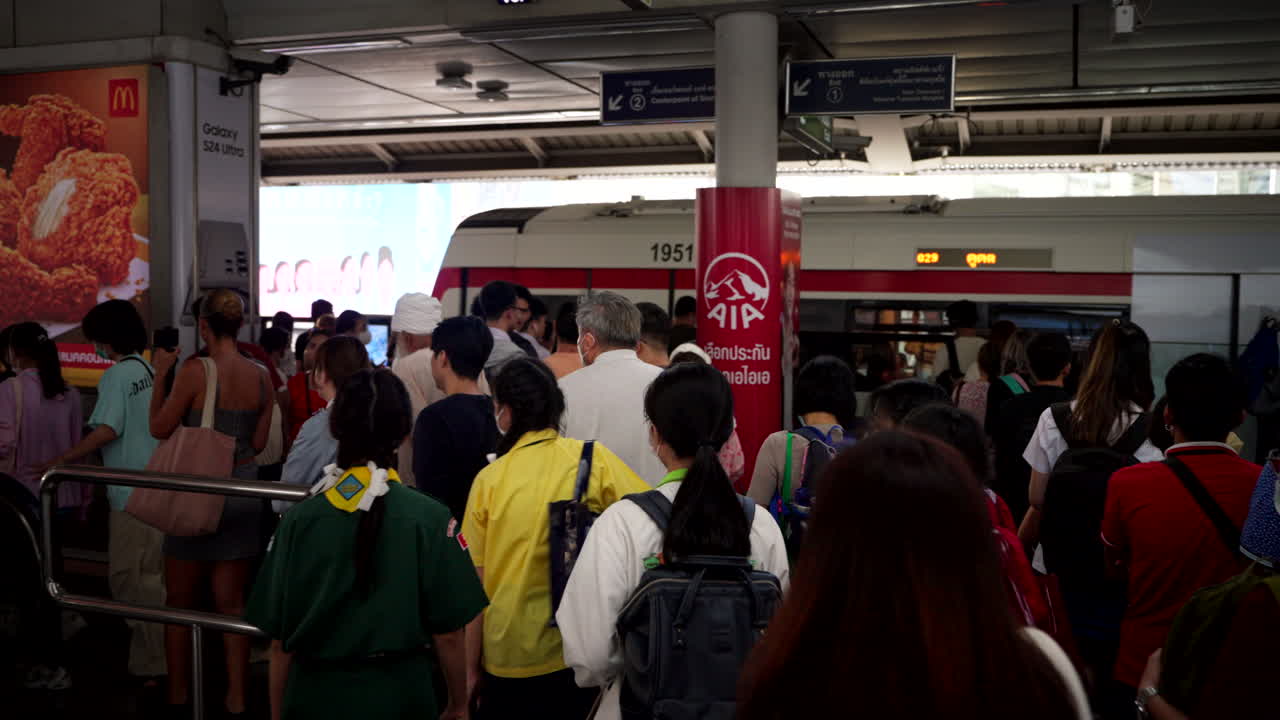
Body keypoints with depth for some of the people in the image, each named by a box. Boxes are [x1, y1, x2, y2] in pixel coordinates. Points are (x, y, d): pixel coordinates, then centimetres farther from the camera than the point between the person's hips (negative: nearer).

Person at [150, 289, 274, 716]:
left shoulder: (195, 370, -15)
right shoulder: (261, 376, -1)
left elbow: (159, 429, -6)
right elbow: (259, 442, 6)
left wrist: (161, 376, 2)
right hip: (243, 490, 4)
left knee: (180, 600, 13)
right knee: (231, 602, 12)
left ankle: (178, 692, 24)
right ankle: (236, 697, 16)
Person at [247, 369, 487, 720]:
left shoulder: (300, 519, -10)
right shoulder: (428, 519, -14)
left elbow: (280, 641, -5)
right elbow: (448, 635, -9)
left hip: (315, 692, 2)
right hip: (399, 691, -1)